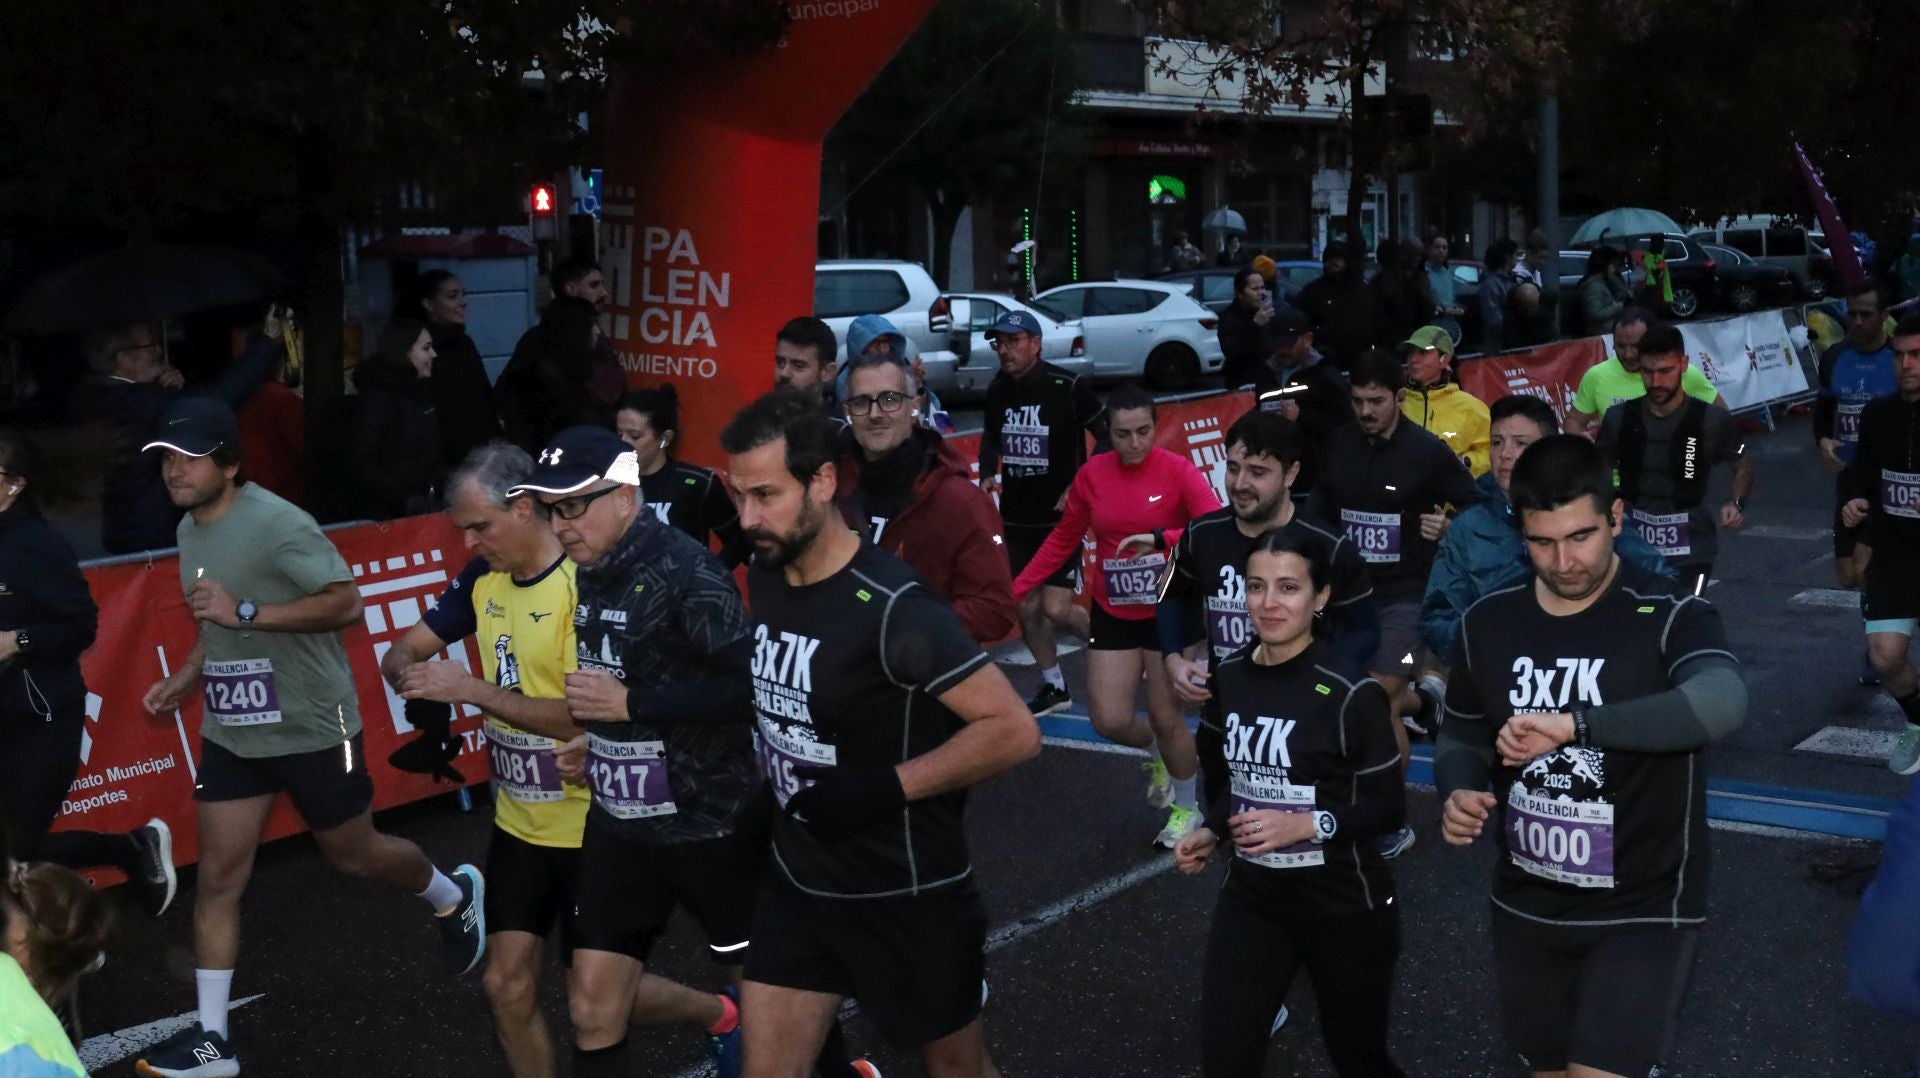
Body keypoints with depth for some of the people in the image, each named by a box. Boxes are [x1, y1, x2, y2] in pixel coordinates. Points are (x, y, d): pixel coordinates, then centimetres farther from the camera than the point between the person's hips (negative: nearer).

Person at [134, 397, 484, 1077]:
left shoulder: (277, 524, -22)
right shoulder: (190, 530, 6)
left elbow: (346, 604, -26)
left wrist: (244, 611, -31)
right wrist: (185, 678, 6)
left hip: (311, 729, -7)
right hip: (231, 732, 7)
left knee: (353, 855, 12)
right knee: (217, 877, 2)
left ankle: (455, 898, 42)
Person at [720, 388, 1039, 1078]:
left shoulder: (890, 607, -25)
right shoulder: (762, 575, -1)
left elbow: (1015, 731, -25)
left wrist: (886, 788, -25)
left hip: (906, 895, -6)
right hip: (798, 880, 6)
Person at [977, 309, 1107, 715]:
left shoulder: (1069, 387, -14)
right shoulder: (997, 390, 3)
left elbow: (1107, 436, -7)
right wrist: (988, 474, 3)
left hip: (1061, 515, -6)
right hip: (1016, 518, 6)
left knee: (1056, 608, -13)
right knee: (1026, 607, 10)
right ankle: (1054, 686, 28)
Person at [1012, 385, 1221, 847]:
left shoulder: (1178, 470, -15)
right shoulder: (1091, 475, -5)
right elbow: (1062, 540, 7)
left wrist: (1162, 539, -42)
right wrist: (1014, 589, 3)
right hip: (1113, 615, 3)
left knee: (1166, 718, 5)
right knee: (1109, 721, 0)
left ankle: (1187, 808, 31)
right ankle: (1158, 754, 36)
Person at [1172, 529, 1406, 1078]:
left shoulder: (1349, 693, -18)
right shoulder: (1229, 676, 0)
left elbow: (1389, 807, -12)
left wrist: (1306, 825, -25)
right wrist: (1210, 832, -2)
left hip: (1344, 904, -4)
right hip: (1251, 895, 4)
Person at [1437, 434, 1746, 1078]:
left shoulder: (1671, 618, -15)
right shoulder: (1487, 624, -1)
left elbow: (1721, 703, -35)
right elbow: (1462, 739, 10)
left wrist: (1572, 723, -41)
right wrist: (1458, 795, -12)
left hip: (1641, 911, -5)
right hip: (1525, 908, 5)